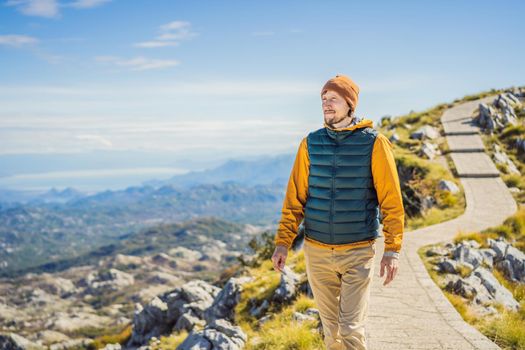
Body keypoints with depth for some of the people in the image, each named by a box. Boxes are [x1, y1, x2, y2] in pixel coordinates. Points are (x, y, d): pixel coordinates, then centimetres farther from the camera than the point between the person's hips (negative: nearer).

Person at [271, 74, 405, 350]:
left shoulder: (374, 143, -7)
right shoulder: (311, 143, 3)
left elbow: (391, 201, -7)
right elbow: (295, 197, 4)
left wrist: (393, 249, -13)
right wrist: (283, 242, -1)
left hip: (358, 253, -3)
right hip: (317, 252, 3)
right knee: (330, 326, 13)